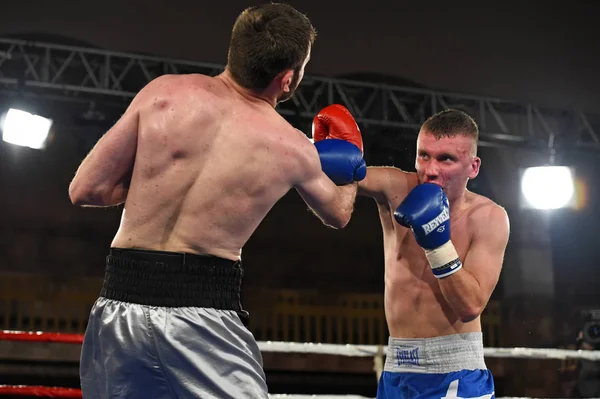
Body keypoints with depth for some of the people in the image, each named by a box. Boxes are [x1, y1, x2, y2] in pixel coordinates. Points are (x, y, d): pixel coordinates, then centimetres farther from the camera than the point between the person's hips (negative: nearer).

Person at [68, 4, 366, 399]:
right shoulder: (291, 149, -1)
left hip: (120, 303, 3)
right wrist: (351, 153, 40)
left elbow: (85, 190, 1)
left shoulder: (164, 93, -2)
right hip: (202, 313, -3)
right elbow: (338, 214, 21)